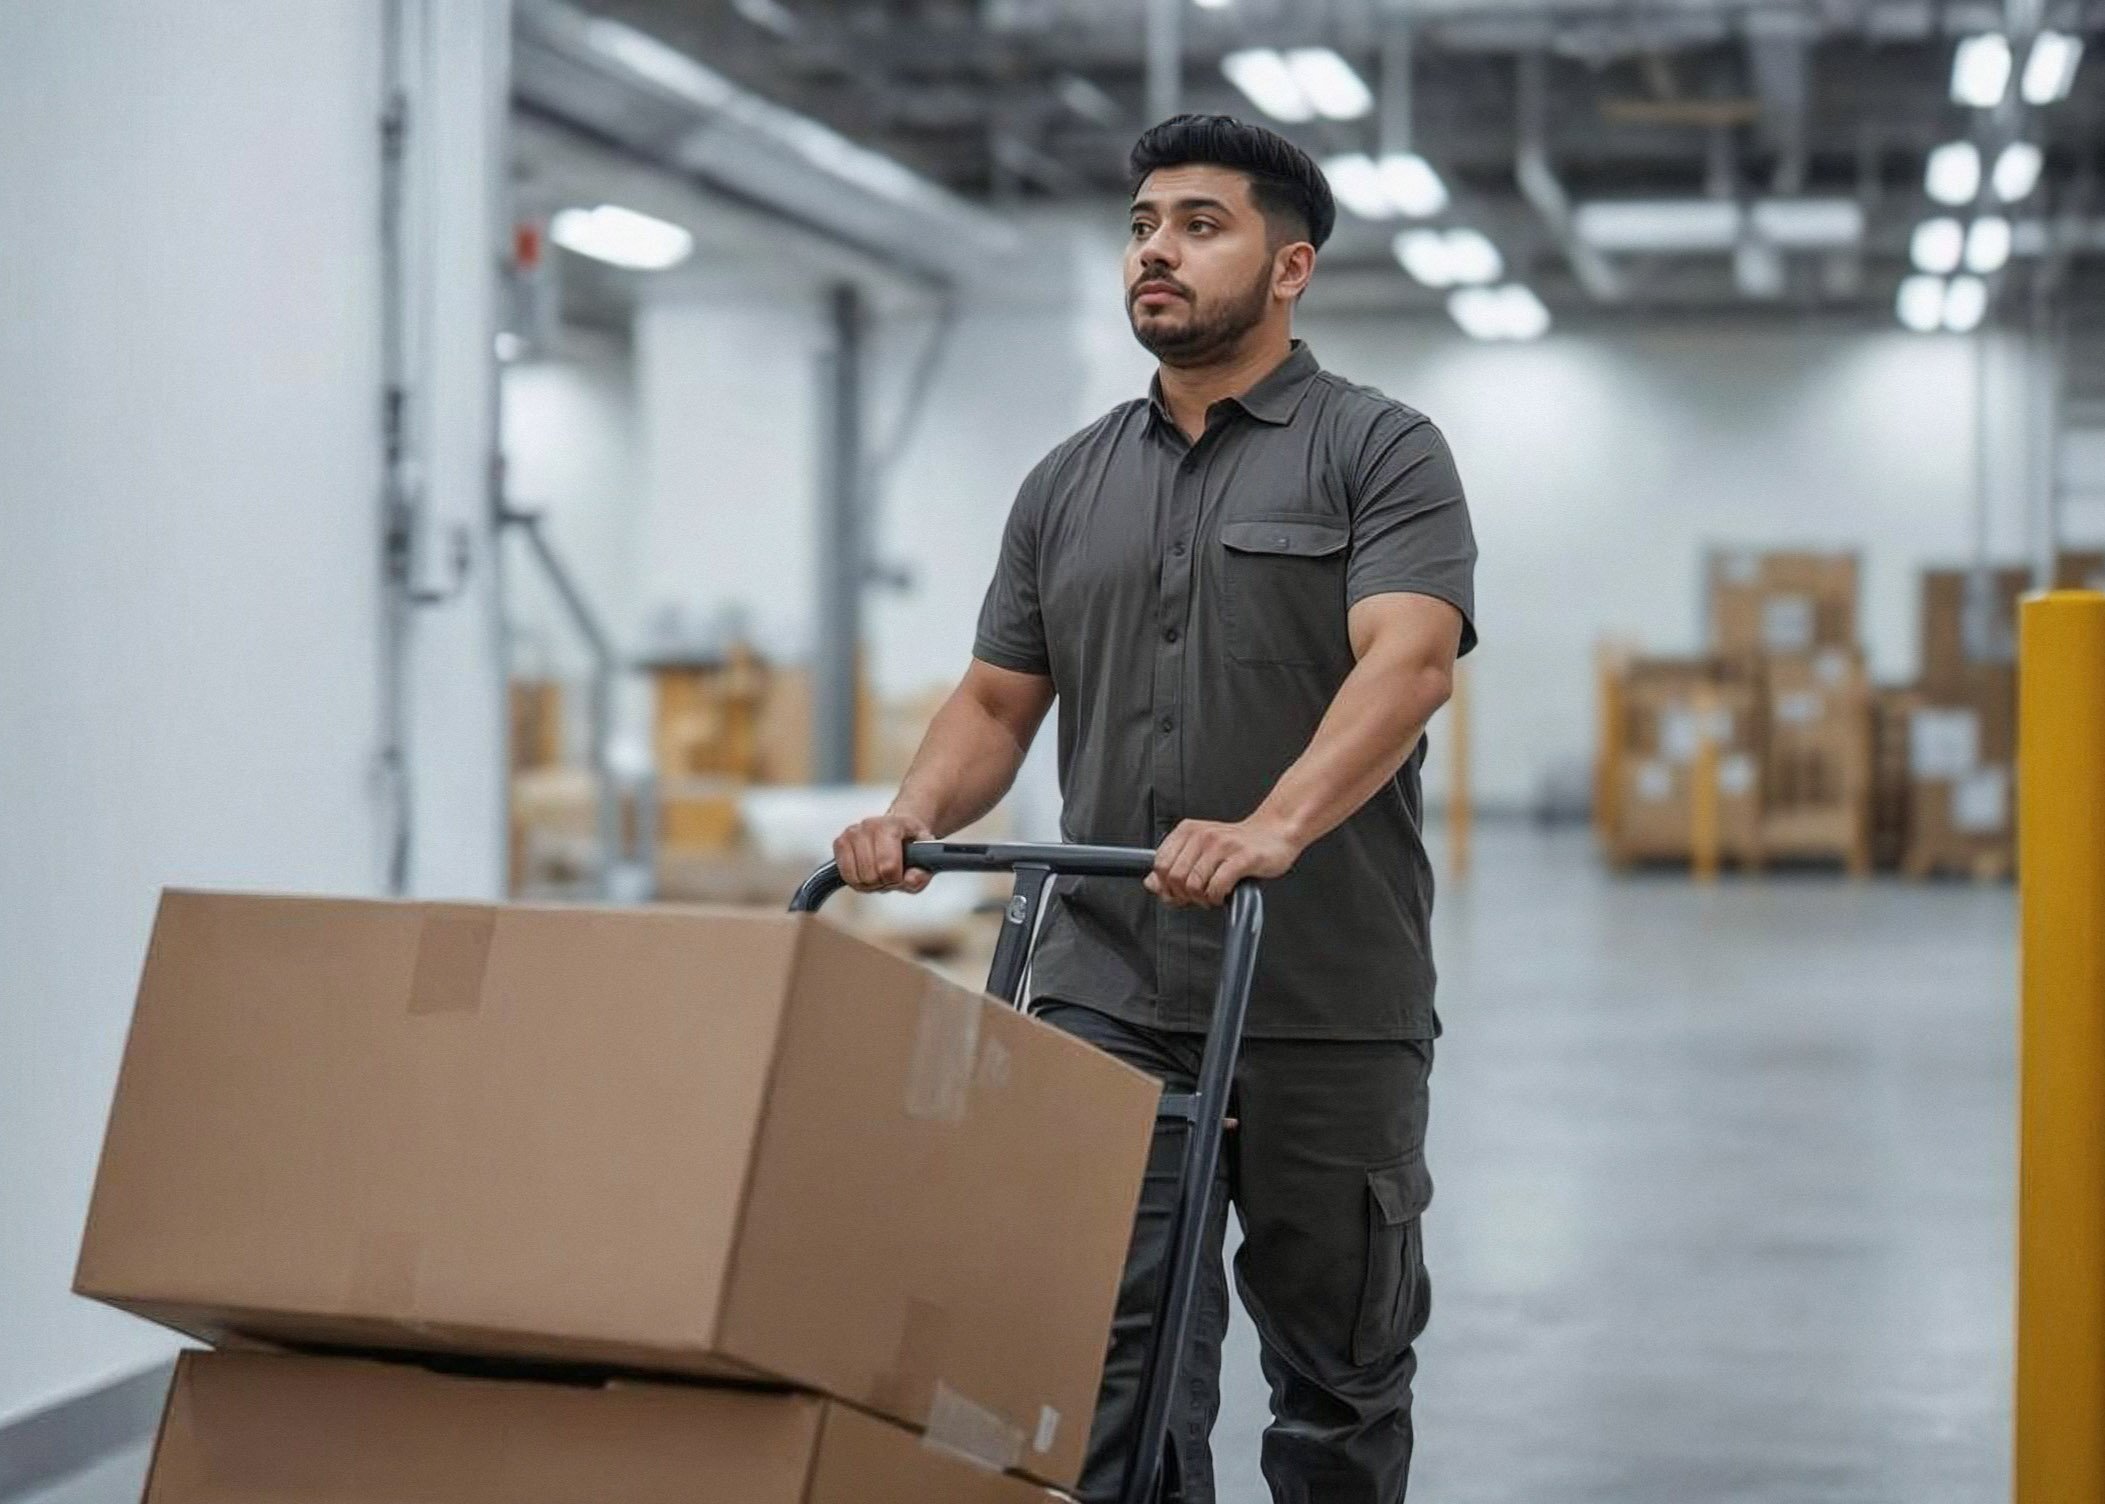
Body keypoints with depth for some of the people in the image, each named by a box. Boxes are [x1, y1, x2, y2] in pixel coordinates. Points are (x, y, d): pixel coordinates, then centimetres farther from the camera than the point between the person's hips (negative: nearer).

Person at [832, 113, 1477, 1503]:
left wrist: (1274, 829, -34)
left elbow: (1409, 661, -18)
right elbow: (999, 702, 14)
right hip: (1106, 996, 4)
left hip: (1329, 1006, -3)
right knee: (1112, 1362, -5)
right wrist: (914, 815, -8)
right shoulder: (1070, 486, 14)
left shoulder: (1381, 453, -3)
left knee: (1339, 1364, 10)